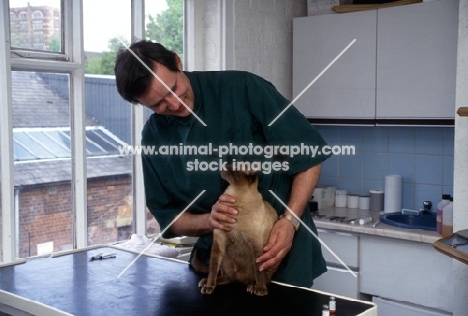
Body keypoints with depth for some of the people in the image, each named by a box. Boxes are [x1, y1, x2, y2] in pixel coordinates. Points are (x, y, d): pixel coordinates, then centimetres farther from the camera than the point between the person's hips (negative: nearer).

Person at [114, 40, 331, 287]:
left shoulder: (243, 89, -15)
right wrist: (208, 221, -17)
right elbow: (168, 215, 4)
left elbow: (309, 156, -12)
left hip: (284, 248, -3)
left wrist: (289, 221, -22)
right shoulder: (154, 139, -2)